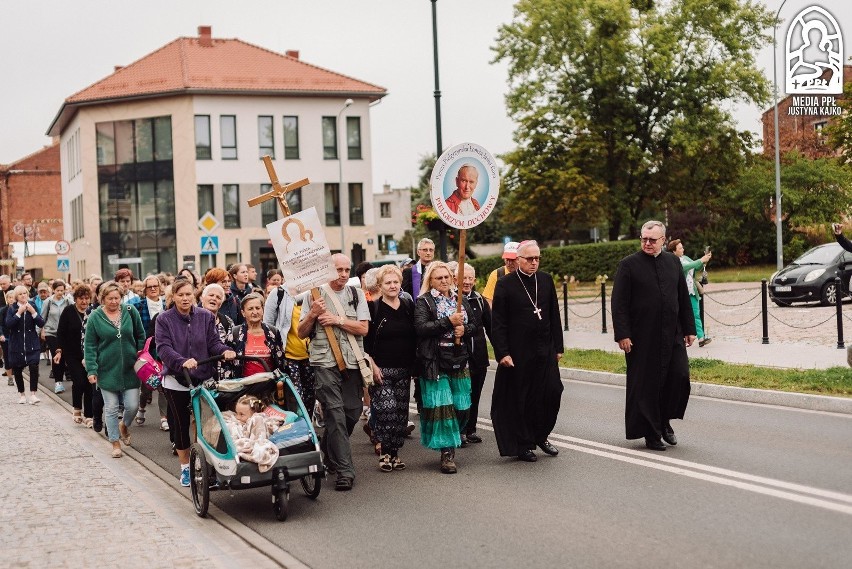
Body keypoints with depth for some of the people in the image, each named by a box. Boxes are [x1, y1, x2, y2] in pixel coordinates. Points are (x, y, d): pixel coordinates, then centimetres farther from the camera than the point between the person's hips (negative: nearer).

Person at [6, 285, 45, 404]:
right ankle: (21, 394, 21)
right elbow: (8, 324, -14)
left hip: (32, 343, 0)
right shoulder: (11, 308, -1)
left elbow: (41, 323, -3)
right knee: (17, 369, 6)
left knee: (34, 367, -15)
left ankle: (33, 394, -12)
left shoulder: (32, 306, 3)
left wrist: (33, 312, -16)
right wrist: (19, 313, -20)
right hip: (16, 344, 0)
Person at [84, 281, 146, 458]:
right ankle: (115, 443, 18)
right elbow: (90, 346, -3)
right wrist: (91, 370, -9)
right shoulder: (95, 317, -4)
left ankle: (124, 426, 33)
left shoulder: (130, 311, 0)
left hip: (130, 369, 1)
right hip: (107, 370, -1)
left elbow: (141, 336, 10)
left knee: (132, 406, 0)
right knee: (111, 408, 4)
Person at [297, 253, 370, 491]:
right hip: (325, 362, -3)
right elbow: (301, 333, 5)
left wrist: (338, 320, -11)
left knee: (352, 412, 7)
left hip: (352, 362, 3)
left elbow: (363, 328, 0)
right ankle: (344, 470, -11)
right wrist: (313, 314, -12)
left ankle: (328, 453, 32)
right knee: (335, 413, -12)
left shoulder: (356, 294, 11)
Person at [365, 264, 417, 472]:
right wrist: (372, 366, -11)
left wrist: (415, 365, 8)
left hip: (404, 369, 4)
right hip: (381, 369, -4)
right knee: (386, 409, -13)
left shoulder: (409, 307, 11)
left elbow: (415, 338, 15)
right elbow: (365, 340, -3)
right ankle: (386, 452, 0)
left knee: (401, 412, 4)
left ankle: (394, 451, 15)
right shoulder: (373, 308, -2)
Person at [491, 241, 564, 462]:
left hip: (545, 350, 4)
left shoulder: (546, 280, 8)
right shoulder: (505, 284, -5)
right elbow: (497, 323, -6)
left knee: (552, 393, 0)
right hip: (518, 352, -4)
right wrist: (502, 353, -11)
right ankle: (523, 445, 15)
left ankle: (541, 435, 21)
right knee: (520, 399, 3)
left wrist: (558, 347, 8)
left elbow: (554, 316, 11)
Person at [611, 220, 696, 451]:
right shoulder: (628, 265, -3)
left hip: (672, 335, 4)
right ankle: (651, 434, 13)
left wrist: (689, 329, 11)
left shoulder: (673, 262, 10)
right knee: (646, 386, 1)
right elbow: (618, 303, -7)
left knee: (680, 376, -5)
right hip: (642, 338, -4)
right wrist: (622, 334, -13)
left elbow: (684, 298, 14)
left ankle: (665, 420, 19)